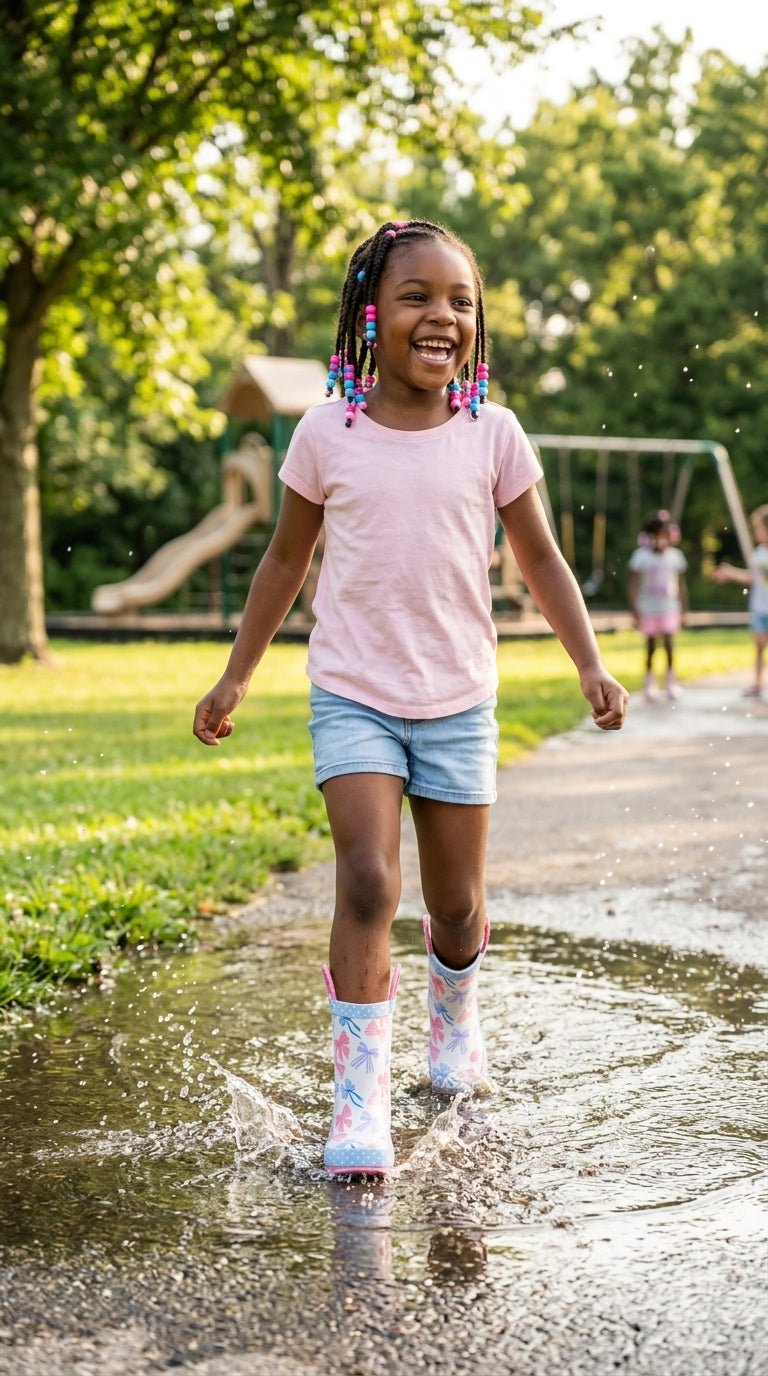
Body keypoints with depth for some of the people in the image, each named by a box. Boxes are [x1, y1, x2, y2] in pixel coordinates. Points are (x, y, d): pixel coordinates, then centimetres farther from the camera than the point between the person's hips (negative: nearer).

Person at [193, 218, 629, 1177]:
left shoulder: (492, 435, -2)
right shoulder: (327, 434, -4)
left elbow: (540, 561, 6)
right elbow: (286, 558, 8)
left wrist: (590, 664, -3)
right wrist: (235, 676, 11)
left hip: (458, 703, 2)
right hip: (353, 697, -1)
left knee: (457, 904, 9)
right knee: (368, 880, -18)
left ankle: (454, 1020, 40)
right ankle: (359, 1095, -12)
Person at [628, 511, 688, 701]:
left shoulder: (675, 556, -1)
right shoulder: (641, 556, -8)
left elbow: (681, 585, 7)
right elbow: (634, 586, -5)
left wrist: (683, 610, 7)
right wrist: (635, 612, -8)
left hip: (669, 608, 1)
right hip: (648, 609, -1)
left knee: (668, 641, -12)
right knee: (650, 645, 6)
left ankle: (671, 678, 0)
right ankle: (649, 680, 22)